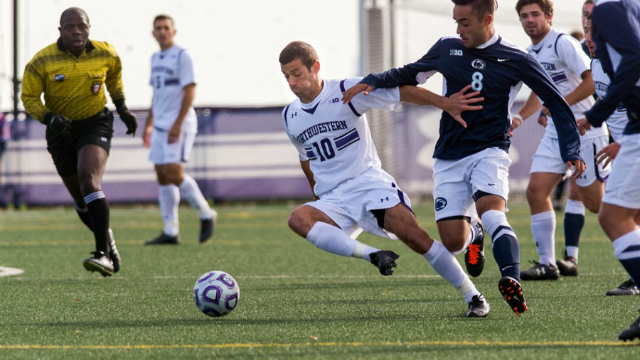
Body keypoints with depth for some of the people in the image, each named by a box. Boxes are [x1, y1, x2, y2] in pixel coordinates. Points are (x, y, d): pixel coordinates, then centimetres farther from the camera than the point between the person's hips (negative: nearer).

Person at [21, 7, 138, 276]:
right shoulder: (42, 62, -13)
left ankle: (103, 254, -31)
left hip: (95, 125, -2)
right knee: (80, 199, 10)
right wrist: (49, 118, -24)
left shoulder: (105, 54, -7)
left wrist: (122, 108, 13)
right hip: (62, 132, 2)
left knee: (89, 180, -27)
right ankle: (108, 241, 38)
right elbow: (29, 98, -6)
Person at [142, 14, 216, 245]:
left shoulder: (182, 56, -8)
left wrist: (178, 124, -20)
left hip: (180, 125, -8)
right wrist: (149, 124, 20)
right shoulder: (155, 59, 16)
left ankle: (206, 215, 1)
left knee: (174, 174, -17)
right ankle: (170, 232, 5)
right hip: (160, 126, 8)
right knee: (162, 175, 4)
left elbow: (190, 91, -13)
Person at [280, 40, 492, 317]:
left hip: (369, 183, -4)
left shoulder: (346, 91, -6)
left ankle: (473, 297, -8)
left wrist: (444, 103, -26)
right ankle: (372, 255, -31)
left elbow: (400, 92, -13)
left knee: (414, 236, -21)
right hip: (333, 201, 4)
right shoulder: (290, 117, 11)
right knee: (297, 219, -28)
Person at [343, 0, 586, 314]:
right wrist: (373, 81, 7)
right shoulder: (447, 48, 7)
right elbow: (412, 74, 24)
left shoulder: (515, 61, -3)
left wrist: (571, 152, -5)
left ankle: (511, 279, -50)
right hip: (449, 159, 4)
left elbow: (556, 103, 2)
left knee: (491, 211, -32)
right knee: (453, 241, -6)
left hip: (489, 152, -4)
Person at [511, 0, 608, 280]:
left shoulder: (563, 44, -13)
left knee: (594, 201, -4)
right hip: (555, 133, 8)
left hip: (584, 129, -8)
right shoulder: (532, 53, 13)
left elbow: (592, 80, -21)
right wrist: (520, 116, 14)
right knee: (536, 191, -4)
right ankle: (547, 263, -2)